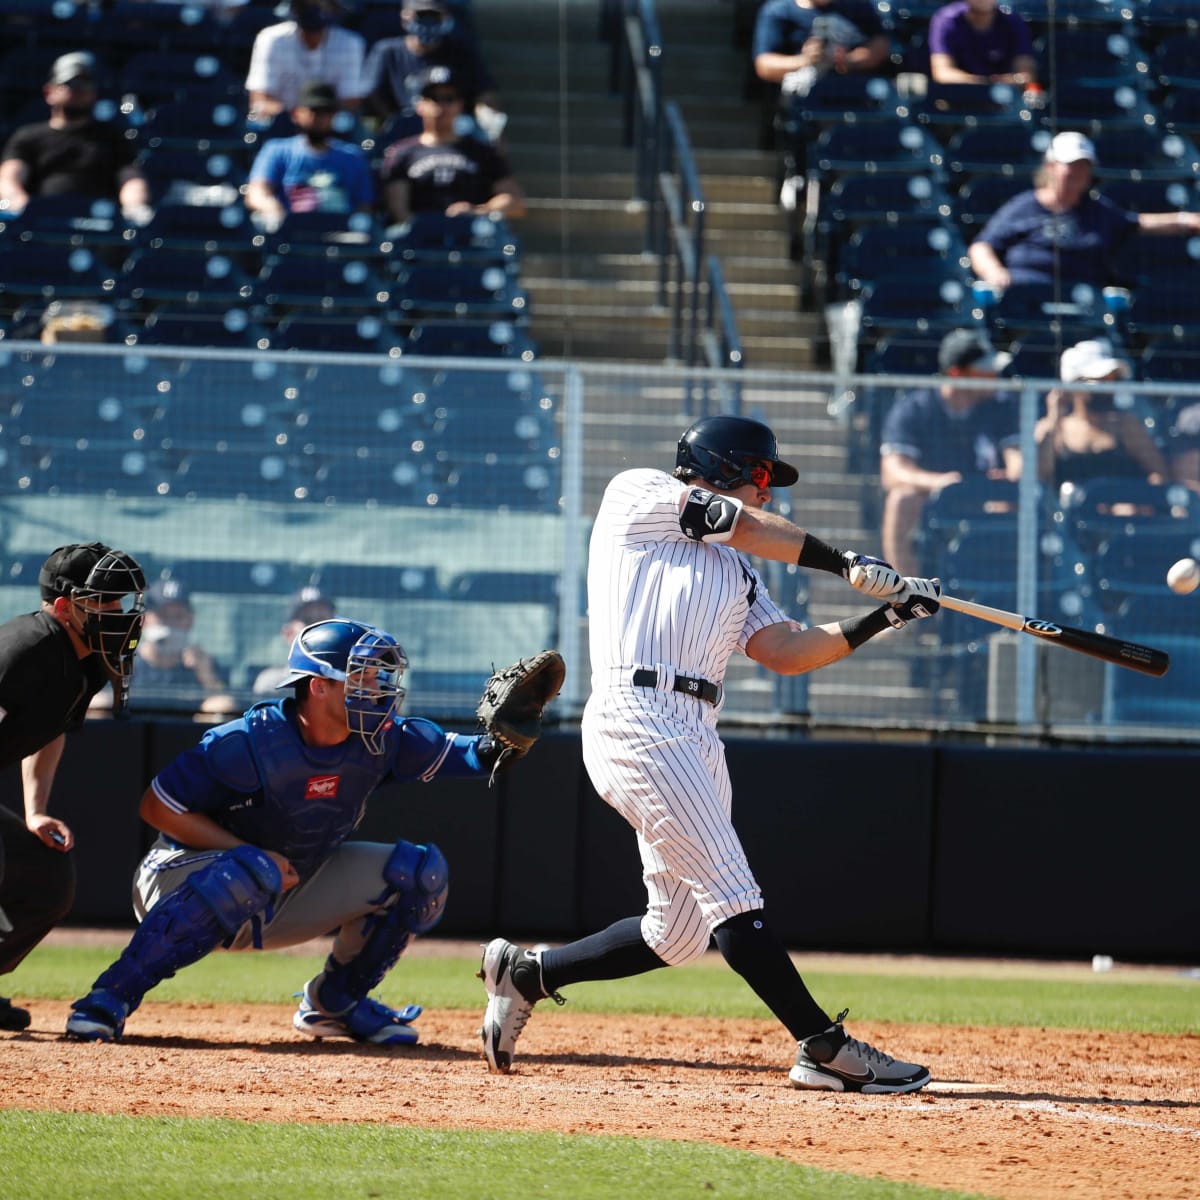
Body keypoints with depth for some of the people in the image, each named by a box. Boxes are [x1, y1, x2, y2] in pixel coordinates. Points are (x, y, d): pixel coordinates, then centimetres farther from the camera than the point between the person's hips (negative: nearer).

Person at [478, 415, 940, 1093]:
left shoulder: (736, 568, 27)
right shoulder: (637, 496, 8)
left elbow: (786, 652, 14)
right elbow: (741, 524, -1)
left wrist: (882, 618, 4)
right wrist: (846, 564, 3)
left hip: (697, 738, 9)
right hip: (637, 718, -9)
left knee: (679, 933, 7)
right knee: (733, 895, -14)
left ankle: (525, 972, 23)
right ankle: (826, 1049, -19)